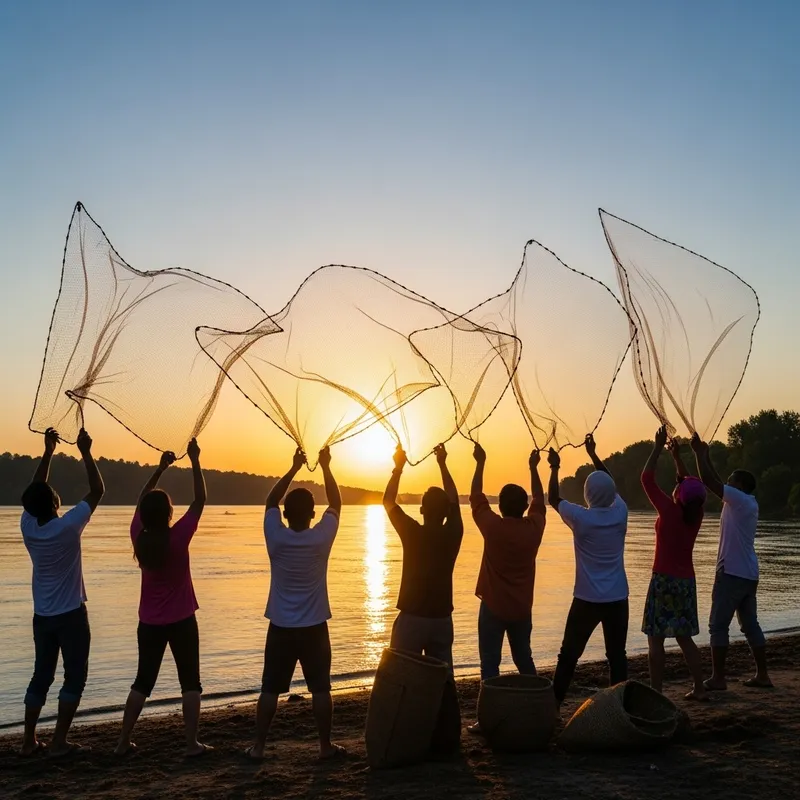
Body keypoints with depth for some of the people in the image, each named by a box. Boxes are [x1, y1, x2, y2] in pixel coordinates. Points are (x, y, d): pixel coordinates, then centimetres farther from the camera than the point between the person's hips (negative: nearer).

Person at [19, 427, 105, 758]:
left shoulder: (27, 525, -6)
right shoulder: (67, 526, -20)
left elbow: (35, 493, 10)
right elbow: (97, 491, -13)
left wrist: (48, 453, 10)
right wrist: (85, 452, -8)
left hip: (42, 615, 6)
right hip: (71, 615, -6)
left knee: (41, 676, 15)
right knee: (75, 677, 3)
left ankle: (29, 740, 17)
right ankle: (59, 742, 1)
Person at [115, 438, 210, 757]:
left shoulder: (139, 538, -7)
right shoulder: (178, 537, -17)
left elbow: (141, 502, 9)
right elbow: (200, 500, -10)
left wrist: (161, 468, 9)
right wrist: (194, 461, -6)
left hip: (149, 622, 4)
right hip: (181, 621, -4)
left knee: (143, 681, 15)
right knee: (190, 682, 5)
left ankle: (123, 741, 16)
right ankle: (192, 743, 4)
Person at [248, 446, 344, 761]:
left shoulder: (276, 538, -11)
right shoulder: (321, 538, -13)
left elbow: (271, 502, 6)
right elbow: (336, 504, 2)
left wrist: (294, 468, 7)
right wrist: (325, 467, 7)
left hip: (280, 627, 1)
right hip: (314, 628, -1)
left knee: (270, 689, 8)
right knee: (321, 688, 7)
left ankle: (259, 746, 13)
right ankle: (326, 745, 13)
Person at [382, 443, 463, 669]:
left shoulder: (413, 534, -13)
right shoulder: (453, 534, -5)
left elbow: (388, 501, 0)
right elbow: (454, 501, 13)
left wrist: (399, 467, 6)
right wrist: (442, 465, 19)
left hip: (412, 617, -3)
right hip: (442, 618, 4)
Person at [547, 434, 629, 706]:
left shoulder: (581, 518, -12)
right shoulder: (620, 513, -2)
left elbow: (553, 499, 6)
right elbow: (610, 485, 16)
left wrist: (555, 468, 15)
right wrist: (593, 454, 24)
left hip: (587, 599, -3)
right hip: (617, 598, 3)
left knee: (569, 656, 6)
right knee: (617, 656, 9)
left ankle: (553, 705, 10)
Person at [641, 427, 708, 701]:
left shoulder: (669, 511, -15)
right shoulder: (696, 515, 0)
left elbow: (647, 478, -11)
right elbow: (691, 484, 17)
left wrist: (658, 447, -5)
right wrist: (677, 455, 17)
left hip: (664, 580, -6)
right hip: (687, 580, 6)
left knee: (655, 638, -2)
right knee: (684, 637, 16)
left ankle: (656, 691, -2)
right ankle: (699, 689, 17)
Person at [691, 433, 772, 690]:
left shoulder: (739, 499, -12)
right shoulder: (747, 503, 13)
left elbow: (709, 481, -16)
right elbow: (717, 483, 22)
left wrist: (699, 452, -7)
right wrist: (706, 456, 23)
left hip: (732, 573, -9)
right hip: (748, 574, 9)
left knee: (718, 625, -4)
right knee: (750, 625, 13)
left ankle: (718, 679, -4)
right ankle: (762, 675, 15)